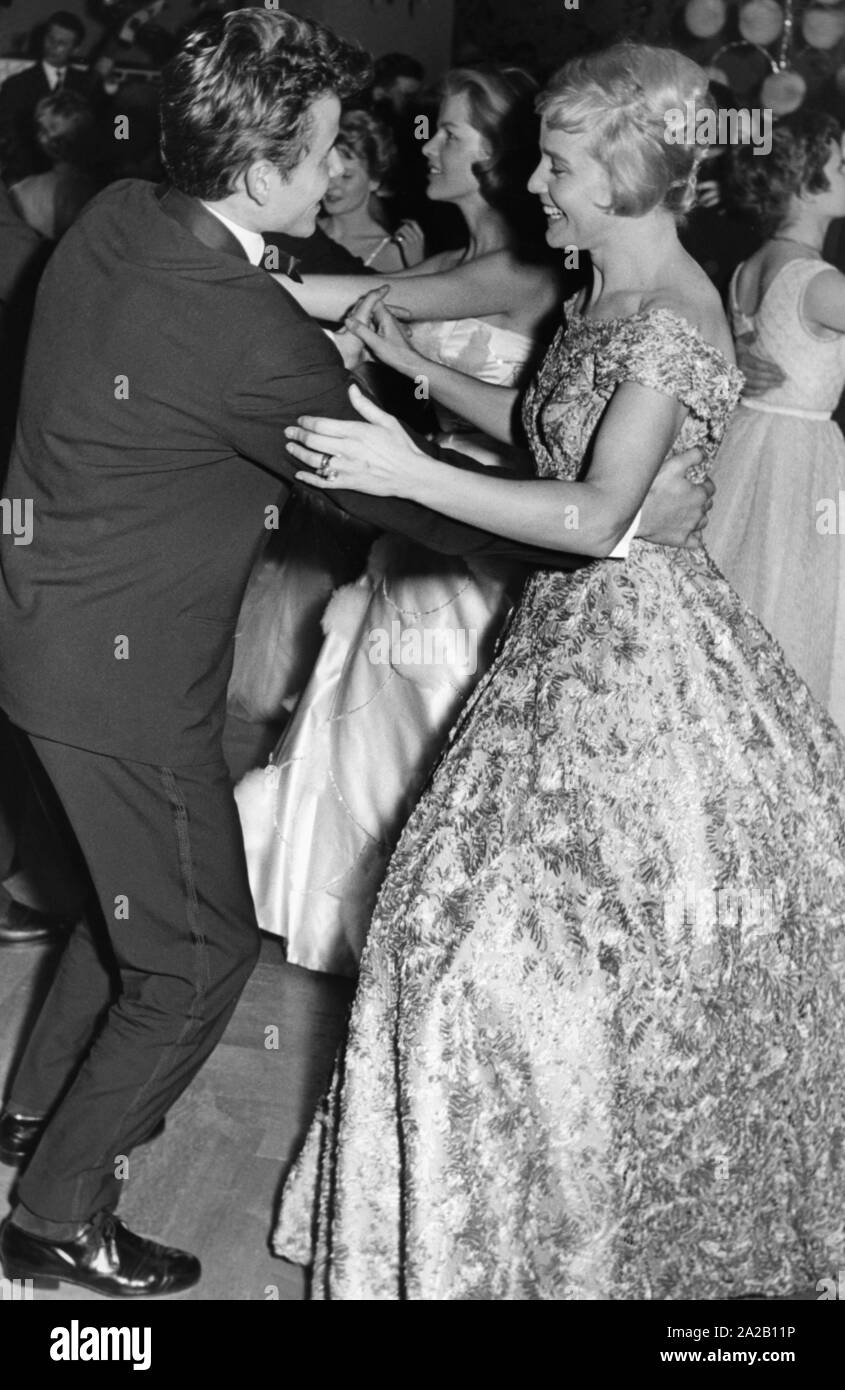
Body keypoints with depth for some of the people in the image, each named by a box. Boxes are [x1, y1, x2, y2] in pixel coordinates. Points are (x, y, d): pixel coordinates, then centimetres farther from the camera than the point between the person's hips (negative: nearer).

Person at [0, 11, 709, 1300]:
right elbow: (387, 488, -19)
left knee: (140, 889, 28)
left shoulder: (113, 220, -3)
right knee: (201, 952, 7)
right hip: (124, 672, -9)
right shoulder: (248, 336, -29)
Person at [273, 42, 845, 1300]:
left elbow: (596, 512, -26)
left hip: (632, 645, -9)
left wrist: (411, 474, -30)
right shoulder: (610, 293, 9)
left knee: (563, 931, 0)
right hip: (582, 631, 9)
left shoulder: (667, 323, -20)